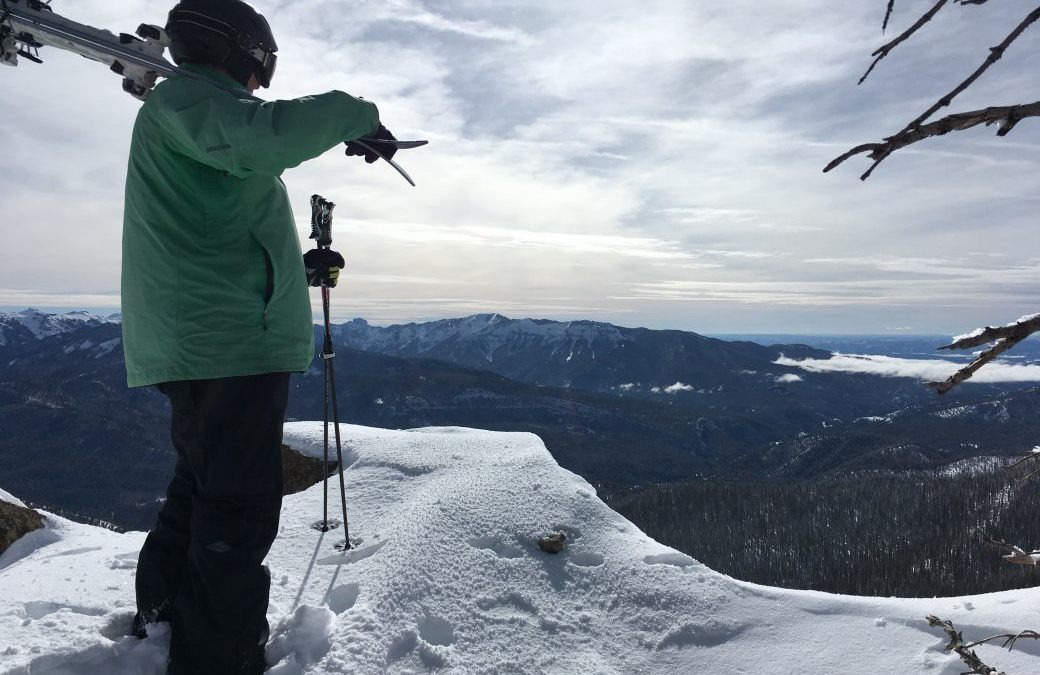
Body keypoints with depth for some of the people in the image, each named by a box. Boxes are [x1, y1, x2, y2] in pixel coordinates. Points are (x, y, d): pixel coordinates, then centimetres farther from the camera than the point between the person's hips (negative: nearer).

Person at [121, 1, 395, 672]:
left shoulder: (190, 112, 27)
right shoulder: (181, 98, -5)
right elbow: (259, 137, -29)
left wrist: (300, 267, 33)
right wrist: (356, 114, -15)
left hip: (198, 344, 11)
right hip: (229, 342, -11)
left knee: (203, 488, 22)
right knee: (238, 510, -6)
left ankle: (162, 620, 37)